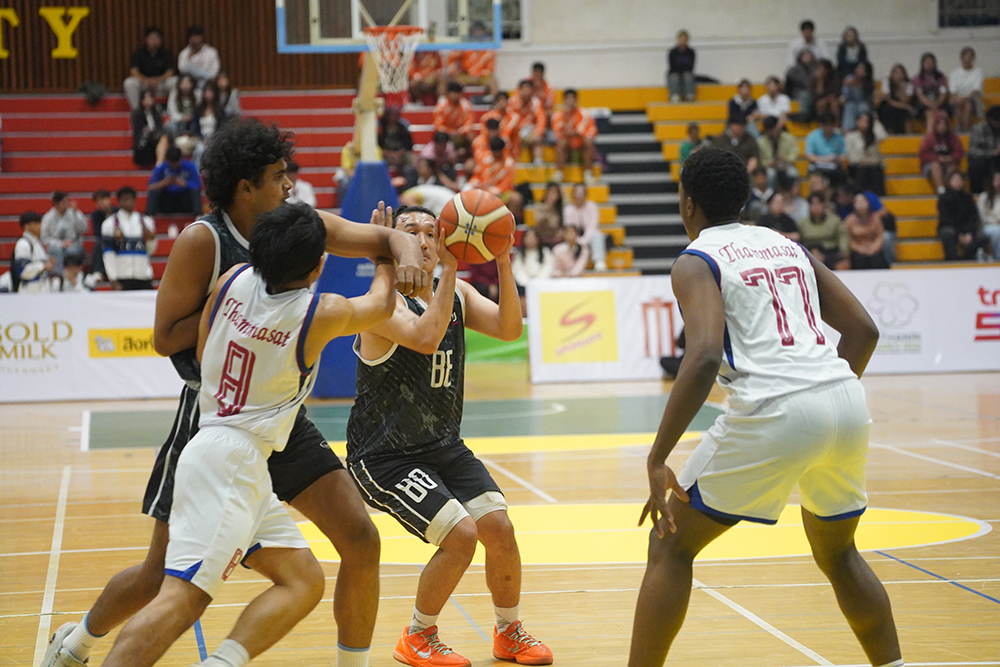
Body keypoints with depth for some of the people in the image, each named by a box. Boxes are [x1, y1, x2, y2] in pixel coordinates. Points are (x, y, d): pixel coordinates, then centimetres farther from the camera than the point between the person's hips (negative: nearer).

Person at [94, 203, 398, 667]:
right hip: (235, 459, -8)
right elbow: (380, 304, 15)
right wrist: (386, 260, 33)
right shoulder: (323, 314, -7)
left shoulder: (235, 281, 6)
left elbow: (200, 352, 18)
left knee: (304, 581, 10)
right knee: (184, 594, -19)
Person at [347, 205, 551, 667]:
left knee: (499, 528, -5)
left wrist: (503, 262, -22)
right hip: (384, 455, -7)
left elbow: (509, 330, -11)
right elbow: (424, 338, -35)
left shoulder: (458, 295, 5)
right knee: (461, 535, -19)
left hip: (444, 446, 7)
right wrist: (450, 269, -34)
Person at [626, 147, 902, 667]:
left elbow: (705, 357, -15)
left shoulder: (695, 262, 3)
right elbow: (863, 330, 18)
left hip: (775, 410, -6)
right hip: (847, 403, 6)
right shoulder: (788, 246, 22)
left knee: (670, 545, 9)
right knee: (837, 552, 29)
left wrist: (657, 459, -13)